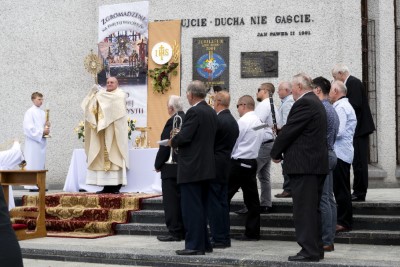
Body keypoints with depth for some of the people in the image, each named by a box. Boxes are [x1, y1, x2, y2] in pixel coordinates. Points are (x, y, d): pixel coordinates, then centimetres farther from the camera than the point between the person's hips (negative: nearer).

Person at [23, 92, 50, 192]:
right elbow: (28, 127, -14)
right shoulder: (30, 112, -6)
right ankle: (32, 185, -4)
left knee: (41, 162, 8)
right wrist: (42, 132, -16)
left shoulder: (43, 112, 14)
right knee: (33, 163, -7)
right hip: (33, 141, -7)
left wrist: (47, 126, -3)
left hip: (42, 141, 7)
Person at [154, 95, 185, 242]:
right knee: (183, 199, 13)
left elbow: (165, 146, -16)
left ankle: (174, 232, 1)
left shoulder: (172, 121, -16)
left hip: (172, 168, -8)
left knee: (171, 201, -1)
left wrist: (158, 165, -4)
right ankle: (184, 231, 18)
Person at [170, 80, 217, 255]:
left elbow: (184, 137, -21)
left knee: (191, 207, -4)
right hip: (206, 166, 9)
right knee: (201, 206, 16)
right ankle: (204, 244, 22)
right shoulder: (211, 112, 12)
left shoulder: (194, 112, -15)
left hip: (191, 168, -9)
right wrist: (178, 141, 18)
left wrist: (173, 142, 0)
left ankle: (194, 245, -2)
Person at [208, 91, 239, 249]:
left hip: (214, 167, -9)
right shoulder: (233, 121, 13)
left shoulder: (217, 120, -16)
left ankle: (218, 239, -3)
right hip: (225, 165, 9)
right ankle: (224, 238, 17)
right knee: (222, 202, 13)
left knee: (214, 203, -5)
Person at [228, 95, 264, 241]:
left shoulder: (243, 121, -13)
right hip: (252, 162, 9)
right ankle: (252, 232, 9)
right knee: (251, 198, 7)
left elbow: (233, 142, -11)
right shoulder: (259, 121, 13)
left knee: (224, 196, -3)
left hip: (239, 162, -9)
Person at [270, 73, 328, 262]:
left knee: (304, 209, -6)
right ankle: (316, 249, 21)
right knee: (312, 209, 15)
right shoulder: (316, 103, 19)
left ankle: (309, 251, -4)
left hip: (304, 165, -10)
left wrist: (275, 153, -2)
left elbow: (289, 131, -14)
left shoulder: (303, 103, -14)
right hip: (317, 163, 10)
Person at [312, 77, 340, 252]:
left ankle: (325, 242, -5)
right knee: (329, 199, 10)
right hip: (330, 154, 10)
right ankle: (330, 239, 15)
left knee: (323, 200, -8)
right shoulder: (332, 109, 18)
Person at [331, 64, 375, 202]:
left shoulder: (353, 83, -13)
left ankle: (359, 193, -2)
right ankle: (359, 192, 17)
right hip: (358, 128, 10)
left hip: (359, 128, -10)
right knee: (359, 161, 12)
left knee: (359, 161, -6)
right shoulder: (352, 82, 16)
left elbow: (355, 105, -22)